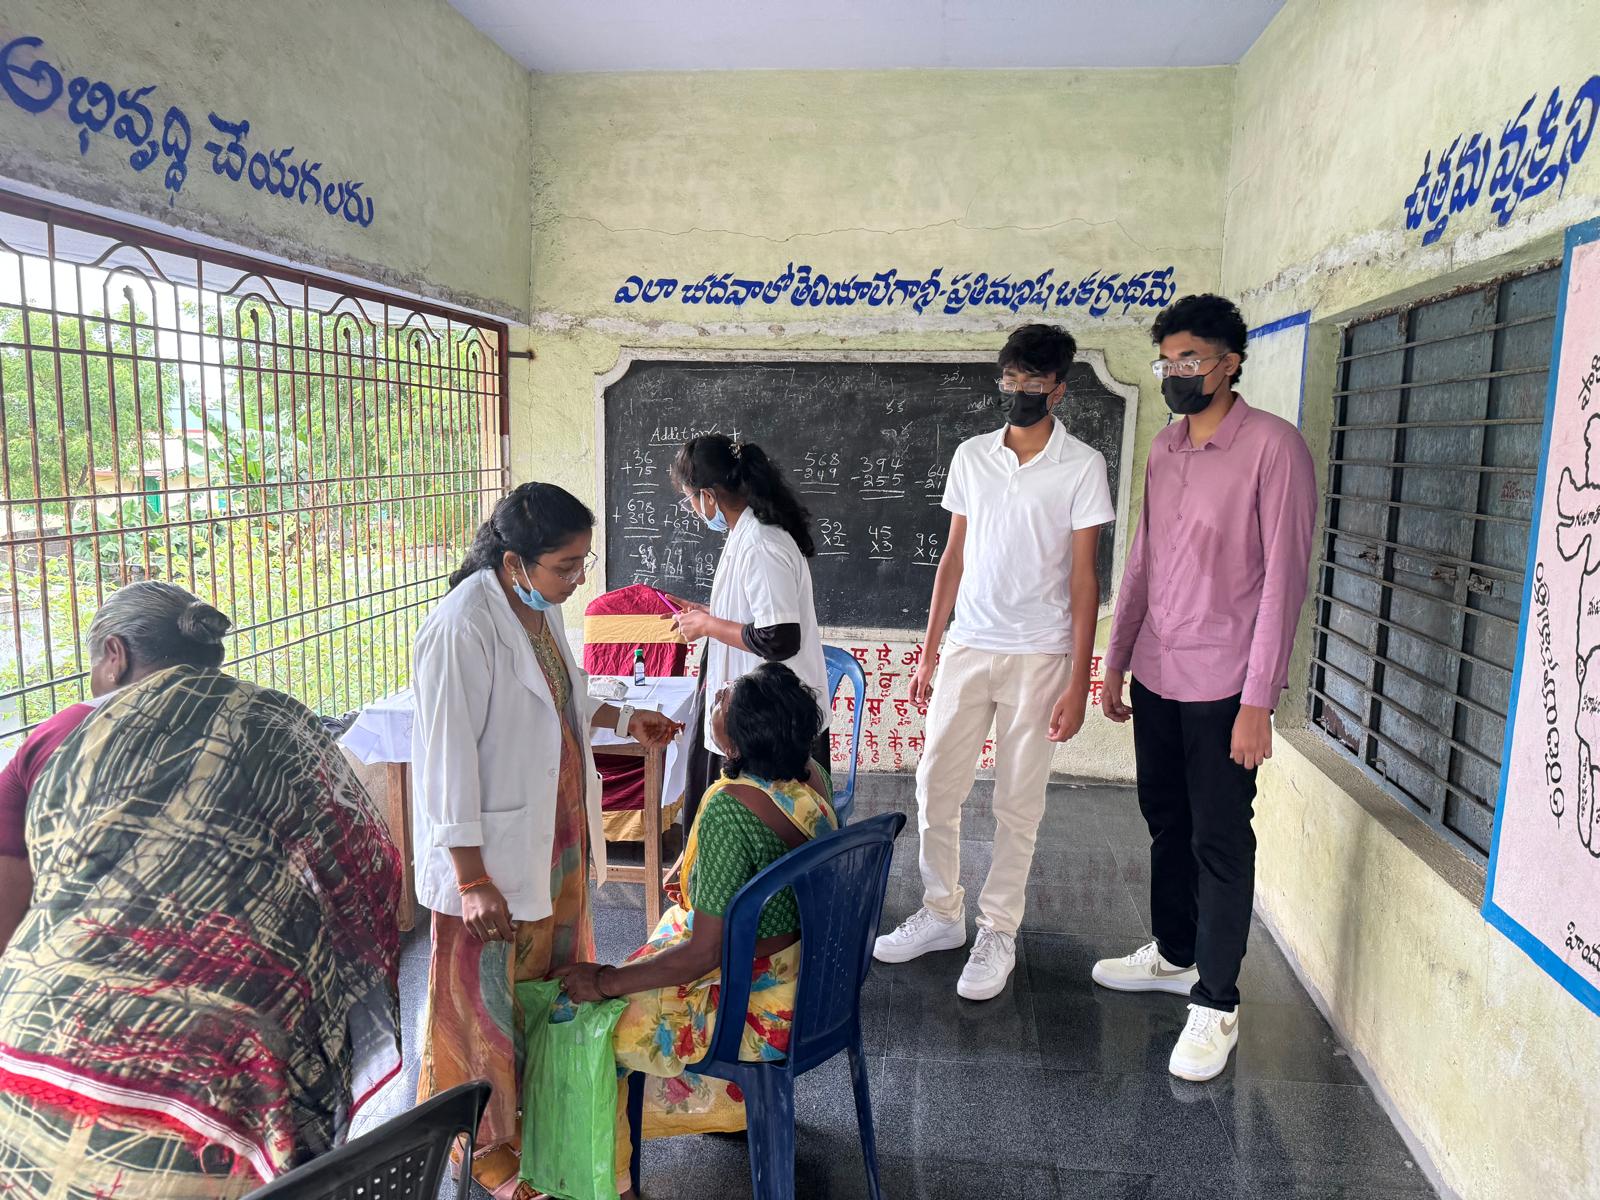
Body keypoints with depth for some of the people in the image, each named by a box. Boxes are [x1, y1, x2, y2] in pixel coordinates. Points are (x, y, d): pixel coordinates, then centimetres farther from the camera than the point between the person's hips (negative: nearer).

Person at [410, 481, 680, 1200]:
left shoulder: (542, 607, 2)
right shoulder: (461, 628, -25)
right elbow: (448, 758, -23)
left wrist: (623, 720, 6)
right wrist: (472, 880, -22)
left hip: (560, 834, 8)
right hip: (496, 853, -8)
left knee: (556, 979, 21)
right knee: (491, 1000, 11)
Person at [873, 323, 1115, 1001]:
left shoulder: (1082, 466, -6)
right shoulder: (971, 456, 6)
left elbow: (1083, 578, -6)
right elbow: (954, 558, 9)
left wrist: (1078, 681, -9)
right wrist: (928, 654, 8)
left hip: (1039, 657, -4)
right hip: (967, 648, 4)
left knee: (1018, 805, 6)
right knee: (935, 790, 8)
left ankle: (998, 932, 23)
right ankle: (942, 913, 28)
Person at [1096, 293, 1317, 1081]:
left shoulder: (1273, 448, -13)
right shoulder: (1164, 449, 9)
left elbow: (1283, 578, -15)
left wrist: (1257, 701, -18)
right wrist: (1116, 660, 14)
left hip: (1223, 685, -6)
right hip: (1156, 676, 7)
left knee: (1219, 844, 2)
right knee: (1167, 824, 18)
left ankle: (1216, 1004, 16)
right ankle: (1173, 954, 37)